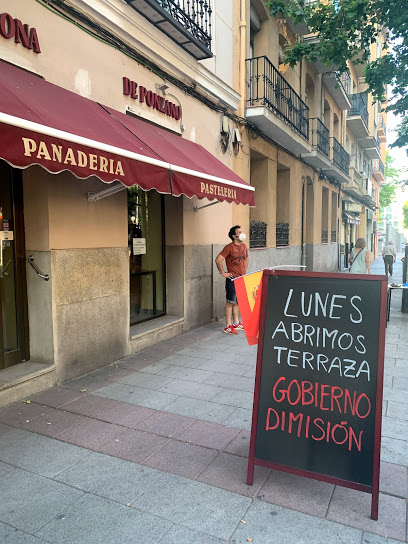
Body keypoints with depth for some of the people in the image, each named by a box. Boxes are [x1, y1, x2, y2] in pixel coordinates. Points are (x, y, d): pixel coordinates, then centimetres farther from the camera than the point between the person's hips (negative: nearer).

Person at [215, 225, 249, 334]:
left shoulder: (243, 246, 11)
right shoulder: (229, 247, -13)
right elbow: (218, 260, -18)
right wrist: (223, 273, -14)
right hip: (232, 279, -7)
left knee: (238, 301, 14)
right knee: (231, 302, -3)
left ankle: (236, 323, 25)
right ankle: (228, 326, 3)